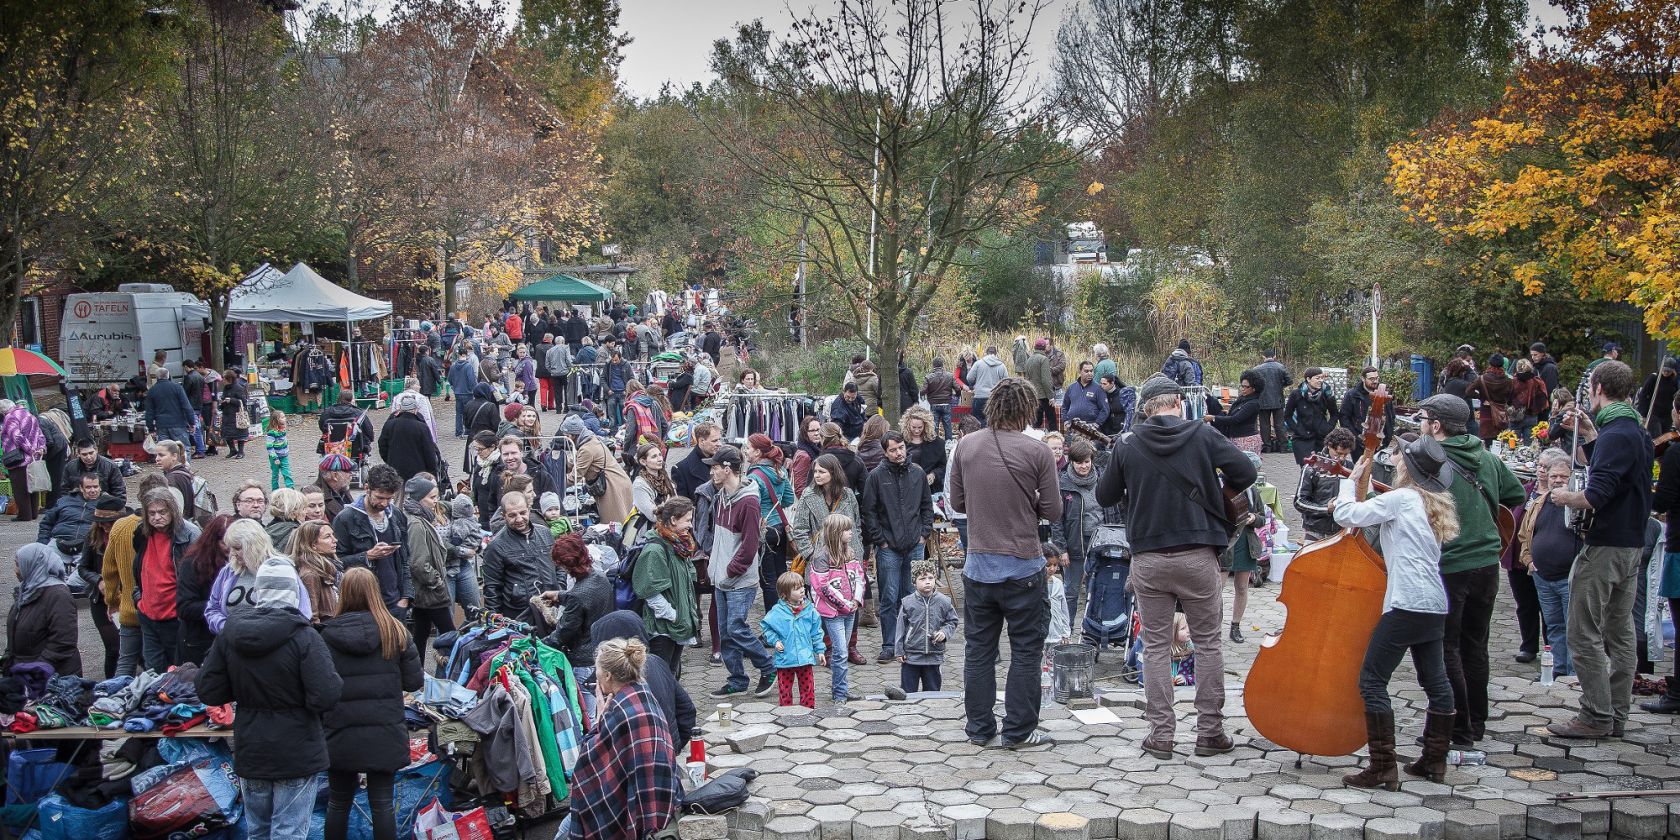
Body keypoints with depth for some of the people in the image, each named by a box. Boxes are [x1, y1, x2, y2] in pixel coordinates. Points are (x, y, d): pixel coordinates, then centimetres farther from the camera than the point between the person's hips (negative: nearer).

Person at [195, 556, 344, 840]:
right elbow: (326, 697, -24)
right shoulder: (304, 637, -18)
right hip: (296, 754, -5)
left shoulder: (229, 635, -3)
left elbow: (208, 693, 1)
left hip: (250, 753, 5)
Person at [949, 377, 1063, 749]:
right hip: (1022, 567, -4)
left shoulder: (966, 446, -1)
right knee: (1026, 650, 8)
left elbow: (957, 502, 7)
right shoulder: (1036, 452, -12)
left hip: (978, 564, 4)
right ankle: (1019, 730, 10)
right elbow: (1052, 511, -7)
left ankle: (979, 728, 18)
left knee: (978, 649, 12)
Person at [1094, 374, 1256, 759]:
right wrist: (1219, 493, 12)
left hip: (1148, 558, 1)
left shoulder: (1128, 446, 0)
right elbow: (1246, 472, -6)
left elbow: (1104, 497, 8)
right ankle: (1210, 732, 11)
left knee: (1156, 645, 8)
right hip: (1198, 555, -1)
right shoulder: (1203, 436, -3)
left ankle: (1160, 734, 7)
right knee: (1207, 642, 10)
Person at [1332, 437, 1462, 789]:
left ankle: (1382, 767, -7)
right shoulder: (1432, 504, 18)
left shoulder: (1401, 498, -8)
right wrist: (1364, 488, 16)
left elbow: (1345, 515, -10)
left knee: (1372, 680, -5)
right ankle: (1434, 760, 21)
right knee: (1435, 681, 14)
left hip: (1407, 604, -10)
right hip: (1435, 604, 10)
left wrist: (1352, 480, 4)